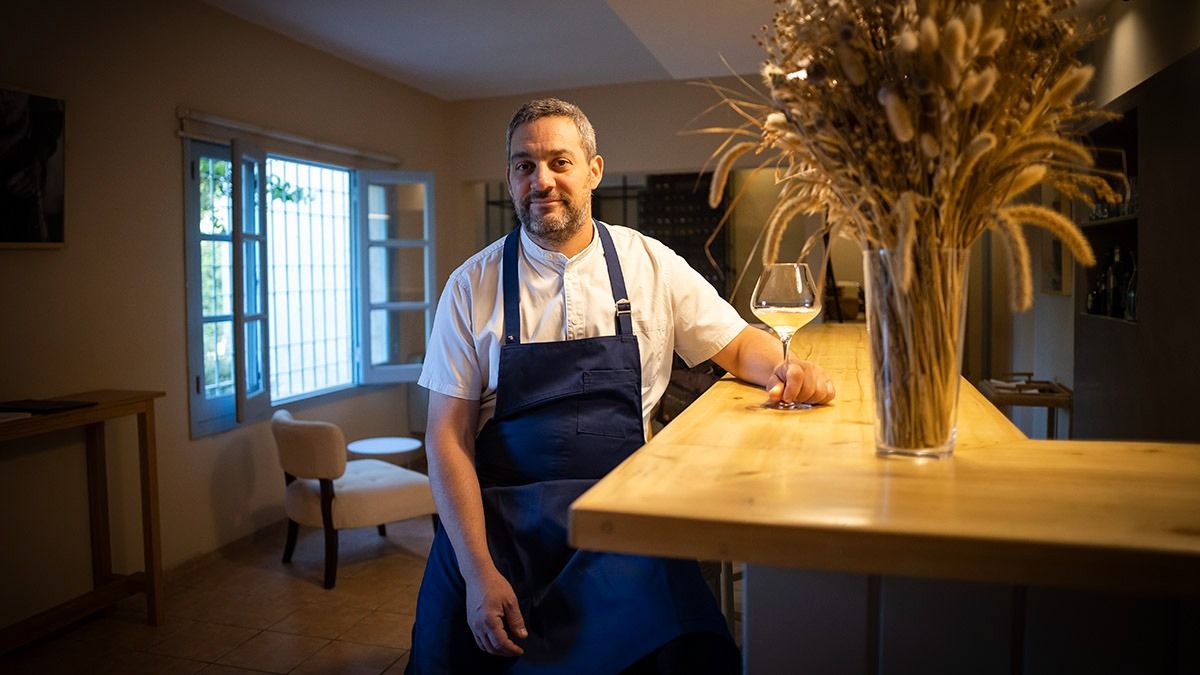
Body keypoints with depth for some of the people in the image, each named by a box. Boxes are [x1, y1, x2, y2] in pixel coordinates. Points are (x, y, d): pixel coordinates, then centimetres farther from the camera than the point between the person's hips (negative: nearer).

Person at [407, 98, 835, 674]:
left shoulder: (653, 266, 2)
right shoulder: (472, 286, -1)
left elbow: (739, 345, 10)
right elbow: (447, 436, -3)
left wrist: (786, 371, -14)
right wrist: (479, 571, -13)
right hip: (501, 519, 0)